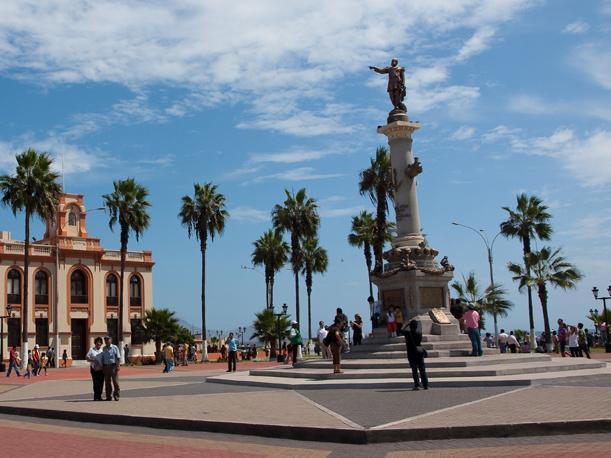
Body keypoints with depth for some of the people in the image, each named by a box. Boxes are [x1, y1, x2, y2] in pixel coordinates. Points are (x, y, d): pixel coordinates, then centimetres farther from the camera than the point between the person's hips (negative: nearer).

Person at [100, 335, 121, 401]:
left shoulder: (114, 347, 2)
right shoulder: (103, 348, 13)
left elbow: (118, 357, -2)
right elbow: (102, 358, 17)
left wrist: (118, 366, -11)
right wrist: (102, 367, 8)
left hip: (113, 366, -4)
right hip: (106, 366, 4)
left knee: (115, 381, -4)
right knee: (107, 382, 5)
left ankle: (116, 395, 3)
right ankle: (108, 396, 12)